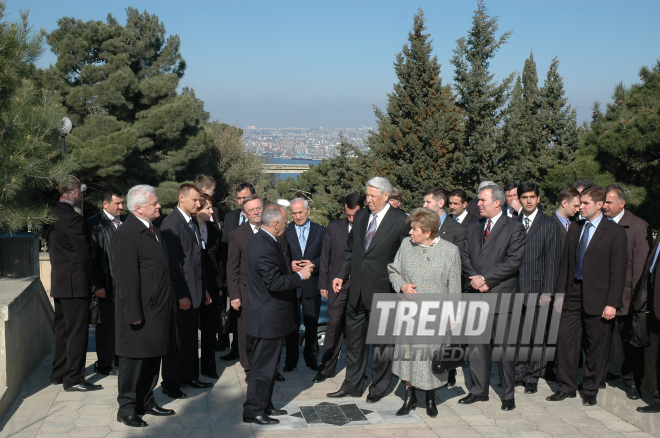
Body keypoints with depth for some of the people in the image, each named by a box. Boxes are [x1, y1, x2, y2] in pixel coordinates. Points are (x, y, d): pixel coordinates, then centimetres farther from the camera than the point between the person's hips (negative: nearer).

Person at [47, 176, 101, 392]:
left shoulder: (53, 214, 8)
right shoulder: (73, 218, -19)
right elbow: (83, 253, -17)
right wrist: (92, 281, -6)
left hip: (59, 283, 9)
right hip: (75, 283, -9)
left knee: (62, 329, 17)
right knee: (77, 331, -3)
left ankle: (59, 374, 26)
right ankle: (73, 379, 2)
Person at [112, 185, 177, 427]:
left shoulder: (153, 230, 13)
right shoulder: (126, 234, -17)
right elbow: (126, 278, -20)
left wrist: (170, 302, 16)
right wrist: (134, 314, -21)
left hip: (158, 308, 9)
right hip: (140, 310, -9)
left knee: (153, 358, 17)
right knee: (134, 360, 2)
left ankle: (146, 402, 30)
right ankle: (127, 408, 14)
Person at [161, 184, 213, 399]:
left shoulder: (193, 222, 14)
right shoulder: (171, 223, -14)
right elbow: (173, 262, -17)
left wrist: (204, 289, 18)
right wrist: (181, 295, -19)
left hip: (195, 289, 8)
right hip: (180, 292, -8)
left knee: (190, 337, 16)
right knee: (176, 339, 1)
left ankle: (189, 376, 28)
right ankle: (170, 384, 11)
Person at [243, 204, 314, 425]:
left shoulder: (258, 240, 8)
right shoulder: (265, 247, -25)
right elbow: (275, 282, -29)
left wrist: (292, 269, 10)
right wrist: (300, 275, -18)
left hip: (267, 315, 11)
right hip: (269, 318, -11)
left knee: (267, 363, 20)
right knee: (263, 365, 1)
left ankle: (265, 405, 32)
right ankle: (253, 411, 11)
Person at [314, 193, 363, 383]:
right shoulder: (334, 227, 4)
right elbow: (325, 257, 7)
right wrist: (323, 284, 4)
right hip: (338, 285, 1)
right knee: (335, 325, -1)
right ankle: (327, 367, 8)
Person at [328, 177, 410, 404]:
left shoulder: (400, 221, -10)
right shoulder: (360, 216, 8)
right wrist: (342, 275, 9)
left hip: (382, 291, -6)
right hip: (357, 289, 6)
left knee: (380, 342, 8)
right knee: (354, 339, 15)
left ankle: (378, 387, 24)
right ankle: (352, 385, 28)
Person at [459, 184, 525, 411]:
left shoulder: (514, 227, -3)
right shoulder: (473, 227, 14)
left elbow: (514, 261, -12)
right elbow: (464, 256, 11)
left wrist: (485, 278, -14)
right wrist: (475, 279, -7)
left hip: (502, 295, -5)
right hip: (477, 294, 5)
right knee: (477, 345, 9)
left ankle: (508, 394, 13)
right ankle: (479, 390, 21)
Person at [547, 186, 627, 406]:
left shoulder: (615, 232, -5)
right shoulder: (575, 230, 11)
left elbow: (618, 270, -8)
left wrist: (612, 303, -13)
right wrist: (561, 293, 8)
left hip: (597, 297, -4)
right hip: (574, 294, 5)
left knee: (596, 346, 6)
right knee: (565, 340, 3)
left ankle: (591, 390, 21)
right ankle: (566, 387, 17)